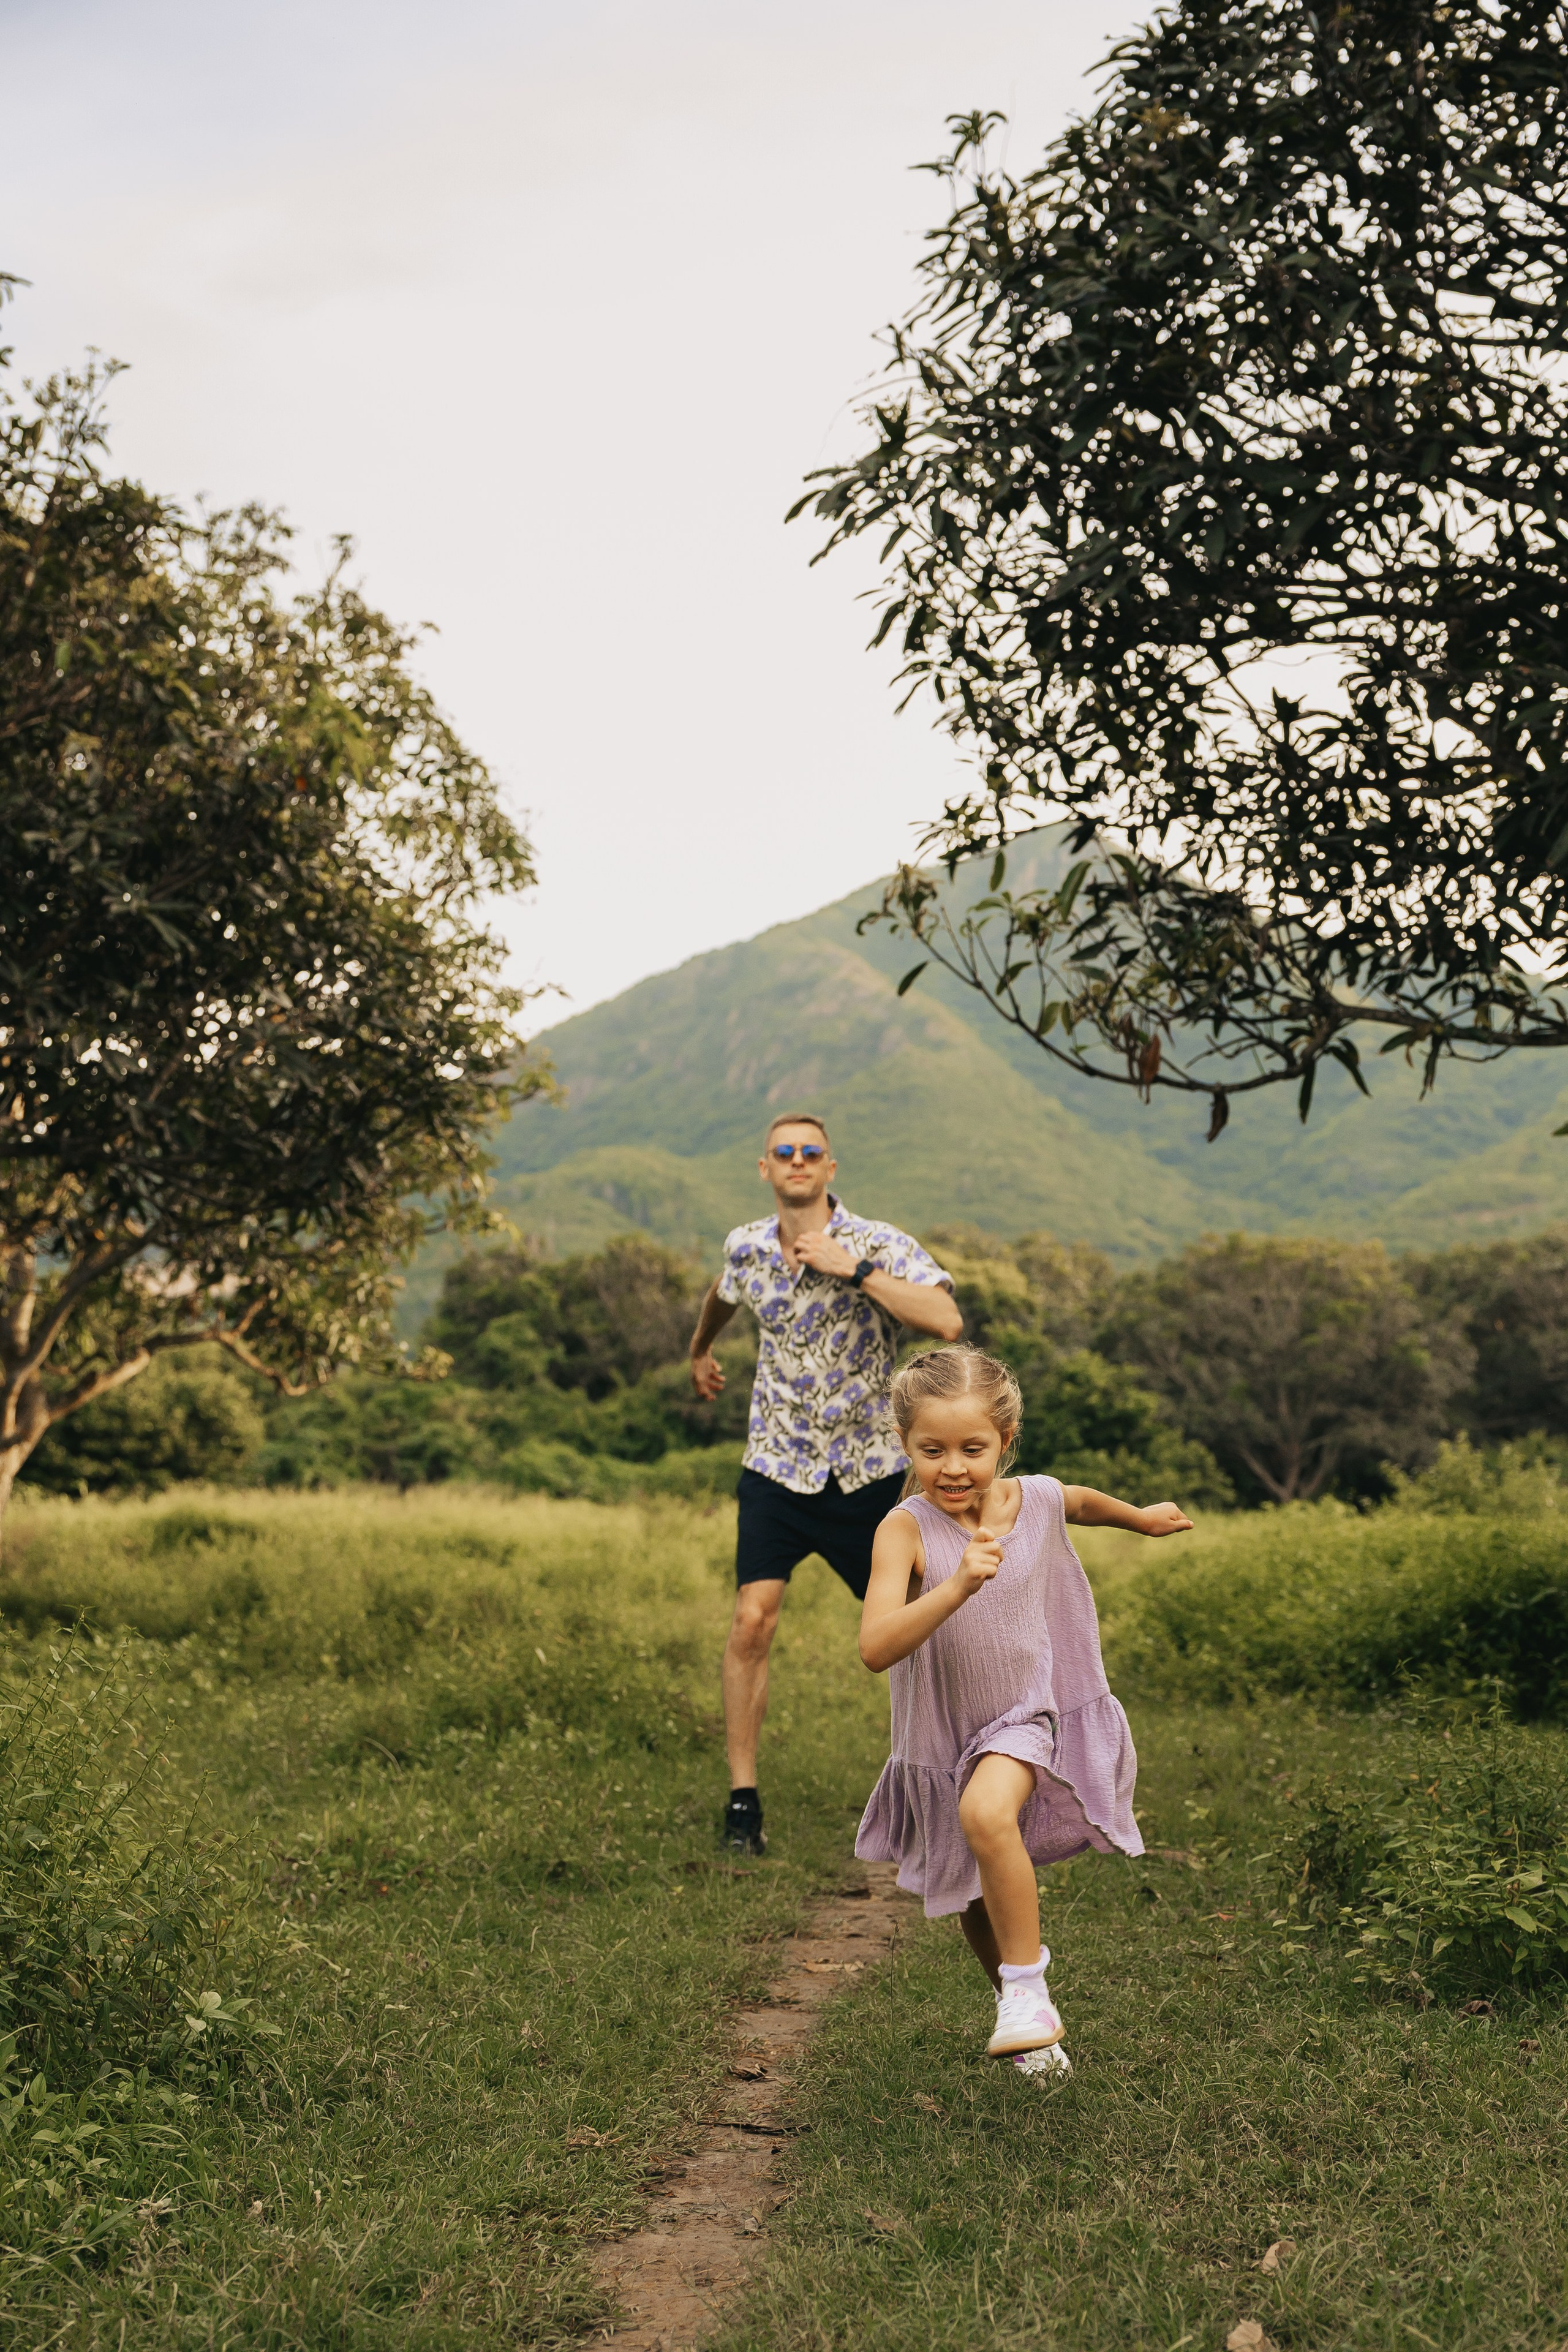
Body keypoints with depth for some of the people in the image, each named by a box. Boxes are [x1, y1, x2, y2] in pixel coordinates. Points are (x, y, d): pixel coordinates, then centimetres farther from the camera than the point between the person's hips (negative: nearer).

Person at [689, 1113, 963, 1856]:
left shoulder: (879, 1245, -11)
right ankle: (742, 1799, -3)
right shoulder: (746, 1246, 2)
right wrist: (700, 1350, 44)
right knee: (752, 1622, -11)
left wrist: (855, 1270, -28)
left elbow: (946, 1322, -28)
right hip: (778, 1468, 2)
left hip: (867, 1473, -2)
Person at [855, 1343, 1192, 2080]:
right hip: (944, 1735, 1)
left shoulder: (1039, 1501, -12)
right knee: (974, 1905, 17)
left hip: (1029, 1716, 0)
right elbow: (875, 1650, -36)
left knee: (988, 1814, -32)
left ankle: (1029, 1986, -15)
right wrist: (957, 1586, -48)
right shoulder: (905, 1530, -24)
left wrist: (1143, 1517, 32)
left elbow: (1085, 1503, 15)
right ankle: (1018, 2007, 45)